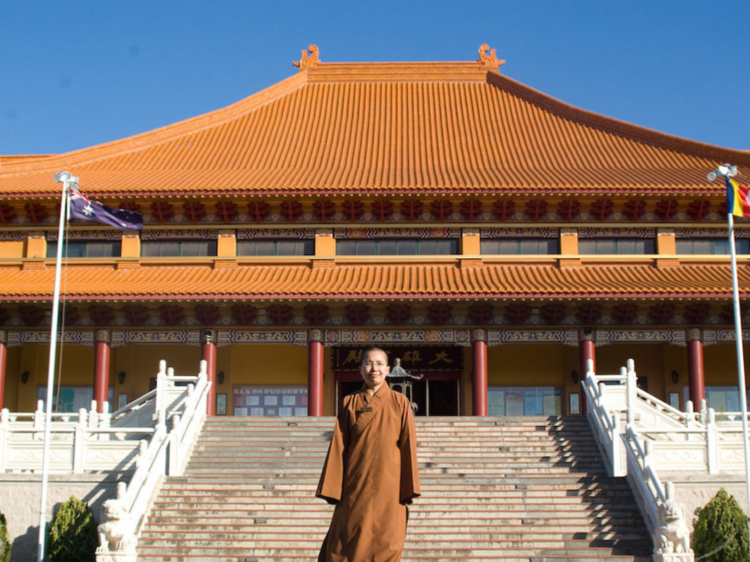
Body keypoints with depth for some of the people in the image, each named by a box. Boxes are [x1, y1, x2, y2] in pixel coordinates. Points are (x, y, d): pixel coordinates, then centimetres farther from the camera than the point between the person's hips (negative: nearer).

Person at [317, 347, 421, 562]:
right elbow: (338, 447, 4)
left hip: (388, 486, -1)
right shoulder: (350, 404, 7)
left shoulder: (400, 403, 3)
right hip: (355, 486, 1)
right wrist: (332, 488, -2)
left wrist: (408, 490, -5)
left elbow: (408, 447, 0)